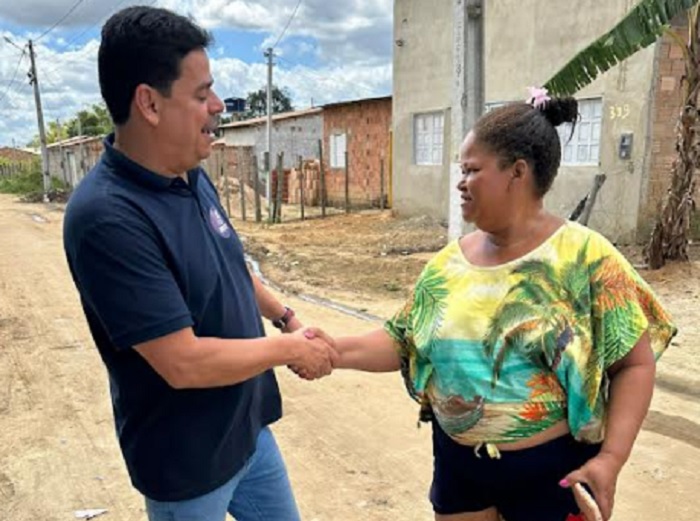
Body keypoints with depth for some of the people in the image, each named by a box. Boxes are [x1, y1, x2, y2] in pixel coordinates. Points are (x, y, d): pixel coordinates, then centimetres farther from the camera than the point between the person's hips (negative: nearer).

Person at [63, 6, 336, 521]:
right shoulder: (107, 217, -30)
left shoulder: (194, 178, -2)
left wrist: (286, 318, 5)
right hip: (186, 461, -7)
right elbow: (183, 363, -29)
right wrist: (290, 348, -17)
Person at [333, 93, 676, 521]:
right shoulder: (450, 262, -2)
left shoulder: (585, 257, -15)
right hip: (458, 461, 4)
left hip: (551, 469, -4)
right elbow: (403, 342, 0)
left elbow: (634, 364, -11)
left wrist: (611, 459, -18)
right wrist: (335, 350, -14)